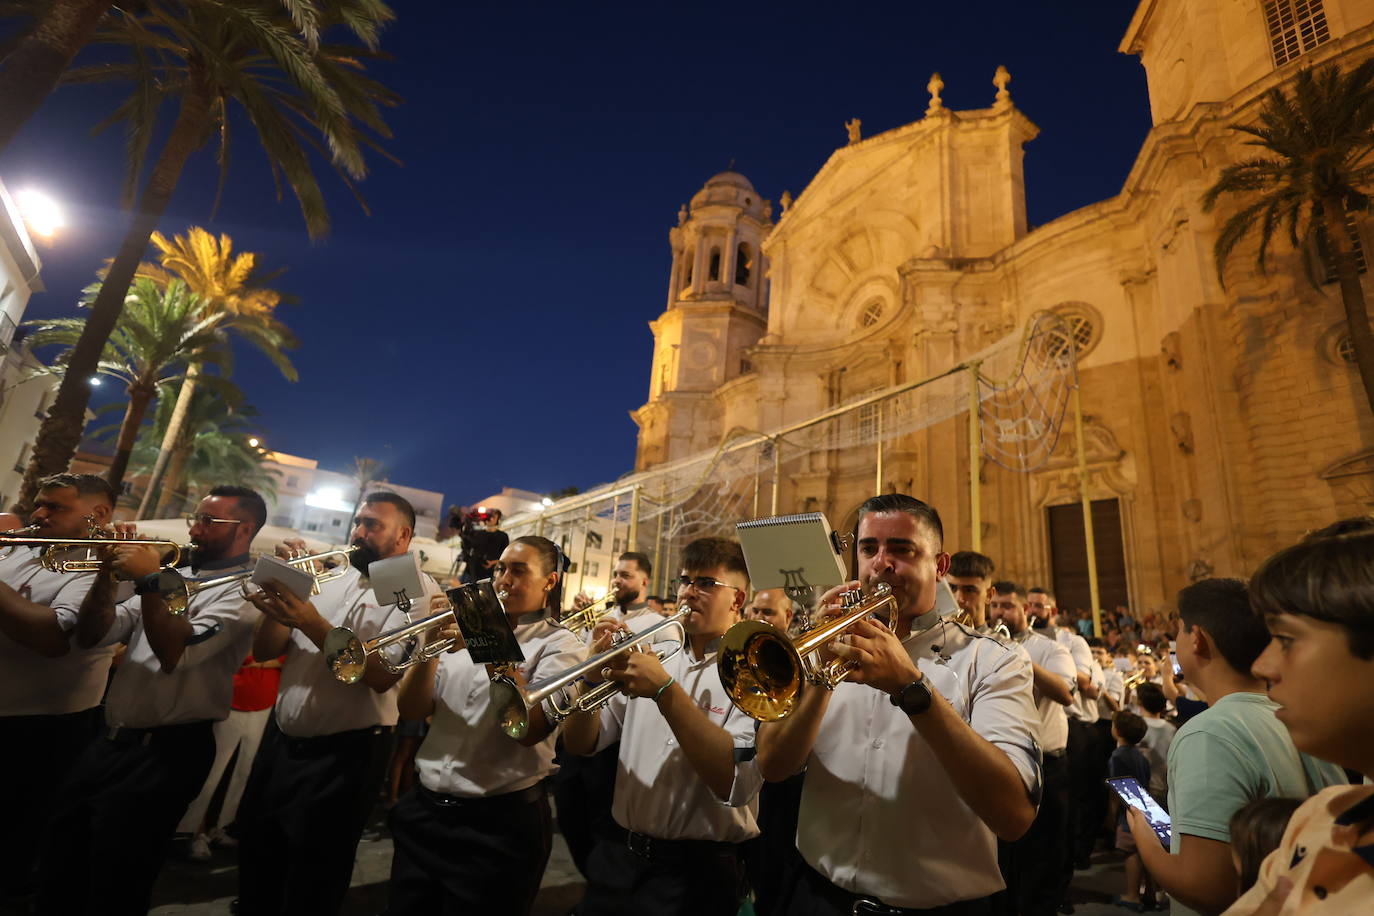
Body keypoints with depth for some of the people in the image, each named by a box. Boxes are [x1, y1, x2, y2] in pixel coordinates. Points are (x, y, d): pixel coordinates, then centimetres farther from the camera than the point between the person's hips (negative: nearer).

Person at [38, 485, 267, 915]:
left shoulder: (243, 590, -15)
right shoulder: (172, 578, 12)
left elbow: (177, 653, -26)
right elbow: (92, 636, 9)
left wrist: (150, 580, -22)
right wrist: (107, 573, -5)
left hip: (165, 754, -8)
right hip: (109, 742, 8)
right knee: (58, 875, 22)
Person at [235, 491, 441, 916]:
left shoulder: (418, 591, -14)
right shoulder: (331, 579, 7)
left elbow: (382, 673, -25)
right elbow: (265, 650, 5)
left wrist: (311, 622, -28)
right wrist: (281, 590, -11)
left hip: (343, 755, -6)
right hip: (279, 742, 7)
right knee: (255, 876, 25)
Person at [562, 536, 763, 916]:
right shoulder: (656, 659, 3)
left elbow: (737, 783, -26)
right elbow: (581, 744, 2)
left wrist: (665, 689, -28)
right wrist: (594, 675, -16)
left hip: (697, 870, -4)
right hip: (619, 854, 5)